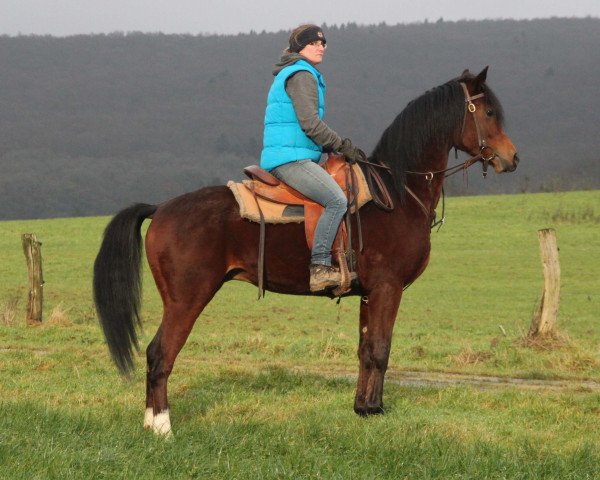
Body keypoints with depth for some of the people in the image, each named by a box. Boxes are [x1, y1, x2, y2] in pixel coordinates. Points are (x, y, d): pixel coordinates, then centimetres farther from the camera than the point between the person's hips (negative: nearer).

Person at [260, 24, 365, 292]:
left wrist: (334, 148, 18)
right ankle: (319, 269, -29)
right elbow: (310, 124, -17)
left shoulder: (288, 75, 24)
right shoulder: (301, 75, -8)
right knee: (337, 200, -25)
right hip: (291, 159, -11)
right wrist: (343, 146, -9)